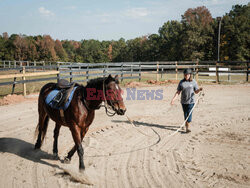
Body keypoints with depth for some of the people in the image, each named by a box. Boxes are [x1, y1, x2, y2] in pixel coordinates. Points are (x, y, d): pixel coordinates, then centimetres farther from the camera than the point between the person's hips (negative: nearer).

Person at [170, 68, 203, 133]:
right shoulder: (181, 82, 1)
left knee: (189, 114, -9)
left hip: (191, 101, -2)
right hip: (183, 101, 2)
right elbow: (178, 92, 3)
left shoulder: (193, 82, 0)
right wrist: (173, 99, -6)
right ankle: (186, 124, 32)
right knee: (185, 114, 11)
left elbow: (196, 92, 4)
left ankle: (187, 128, -7)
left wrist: (199, 89, -18)